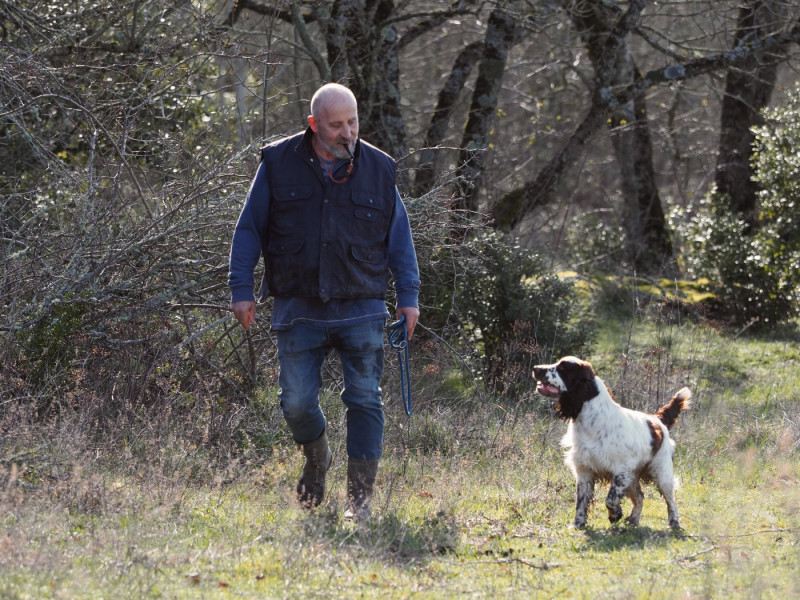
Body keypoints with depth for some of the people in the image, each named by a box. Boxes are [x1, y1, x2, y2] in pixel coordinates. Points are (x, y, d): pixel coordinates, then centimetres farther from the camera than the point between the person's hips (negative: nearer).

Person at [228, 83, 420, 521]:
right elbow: (249, 230, 6)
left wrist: (408, 296, 5)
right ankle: (317, 457, 32)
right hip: (299, 311, 0)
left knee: (364, 401, -5)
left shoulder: (378, 169, 5)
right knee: (296, 403, -1)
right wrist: (241, 289, 0)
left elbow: (399, 237, 12)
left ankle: (360, 497, 3)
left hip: (361, 309, 0)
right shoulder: (279, 164, 1)